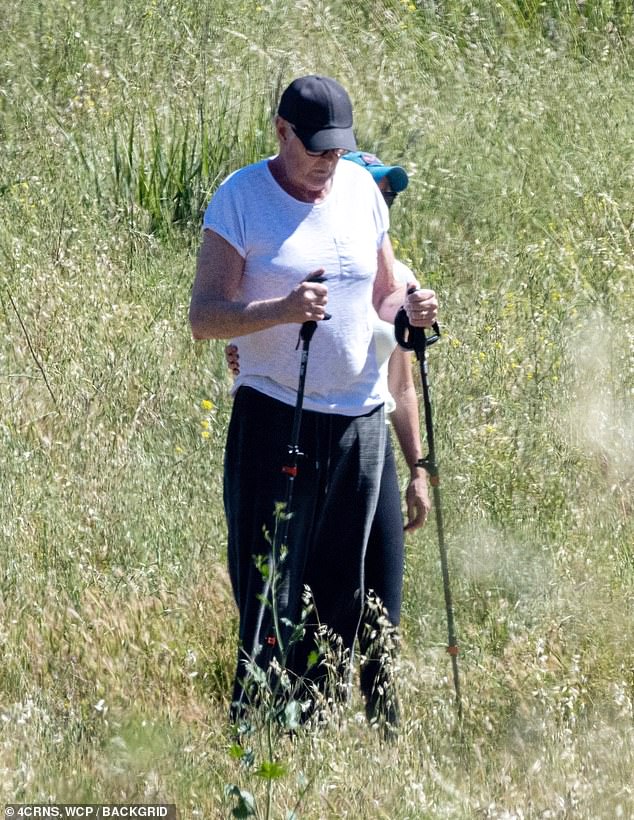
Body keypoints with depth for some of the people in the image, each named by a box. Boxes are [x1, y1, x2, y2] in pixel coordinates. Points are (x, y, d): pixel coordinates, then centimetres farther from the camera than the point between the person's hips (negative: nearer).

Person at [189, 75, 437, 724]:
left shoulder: (362, 190, 9)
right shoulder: (240, 198, -7)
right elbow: (203, 317, -13)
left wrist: (409, 310, -3)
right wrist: (282, 310, -29)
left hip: (360, 420, 5)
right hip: (274, 420, -5)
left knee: (342, 594, 7)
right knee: (271, 592, -9)